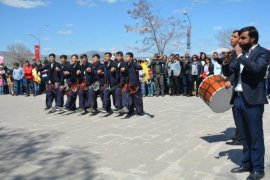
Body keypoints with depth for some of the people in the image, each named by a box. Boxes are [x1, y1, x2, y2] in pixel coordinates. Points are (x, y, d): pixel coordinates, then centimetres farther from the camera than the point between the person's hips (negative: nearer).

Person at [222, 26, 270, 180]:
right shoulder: (240, 54, 13)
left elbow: (256, 69, -24)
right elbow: (227, 73, 13)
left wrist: (240, 56, -17)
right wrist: (226, 62, -6)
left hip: (252, 100, -7)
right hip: (238, 98, 7)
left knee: (255, 136, 1)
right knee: (244, 136, 15)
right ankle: (246, 164, 27)